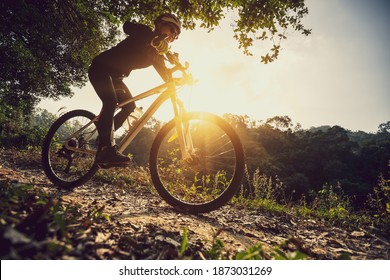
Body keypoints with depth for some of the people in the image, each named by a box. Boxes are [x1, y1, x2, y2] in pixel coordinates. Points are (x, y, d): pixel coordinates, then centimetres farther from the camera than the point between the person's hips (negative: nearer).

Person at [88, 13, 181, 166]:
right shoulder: (145, 33, -13)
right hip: (100, 67, -8)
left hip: (115, 75, 8)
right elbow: (127, 26, -34)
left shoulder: (157, 54, 6)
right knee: (111, 102, -28)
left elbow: (165, 74, -3)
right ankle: (107, 149, -32)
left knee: (130, 106, -6)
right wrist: (154, 38, -47)